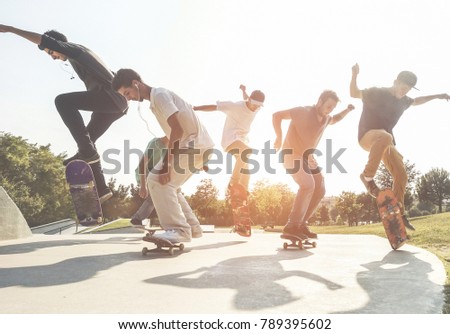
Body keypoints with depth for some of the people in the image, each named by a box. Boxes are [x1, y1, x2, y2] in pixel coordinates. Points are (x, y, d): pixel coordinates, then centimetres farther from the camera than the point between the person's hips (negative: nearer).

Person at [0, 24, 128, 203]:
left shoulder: (74, 48, 4)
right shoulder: (79, 56, 31)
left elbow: (43, 40, -10)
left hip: (110, 97, -10)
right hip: (117, 103, 10)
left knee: (63, 101, -21)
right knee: (87, 143, 9)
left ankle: (87, 150, -27)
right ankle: (101, 190, 8)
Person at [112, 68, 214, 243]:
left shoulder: (159, 95, -12)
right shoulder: (155, 100, 18)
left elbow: (177, 130, -21)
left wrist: (166, 166, -20)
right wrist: (165, 164, 15)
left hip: (197, 144, -10)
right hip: (191, 144, 10)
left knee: (158, 180, -16)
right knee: (164, 182, 13)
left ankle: (179, 230, -18)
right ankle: (187, 227, 17)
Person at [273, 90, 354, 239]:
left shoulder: (325, 118, 5)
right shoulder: (303, 111, -19)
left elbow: (335, 119, 30)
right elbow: (277, 116, -19)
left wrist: (347, 110, 11)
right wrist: (279, 138, -15)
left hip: (308, 157, 9)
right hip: (292, 155, -9)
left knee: (319, 189, 2)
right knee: (308, 185, -27)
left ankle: (301, 224, 10)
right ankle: (292, 226, -23)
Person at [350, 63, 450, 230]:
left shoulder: (402, 100, 13)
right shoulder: (378, 93, -9)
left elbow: (415, 101, 35)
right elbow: (354, 93, -14)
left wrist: (436, 96, 32)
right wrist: (354, 75, -30)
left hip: (386, 140, 7)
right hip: (367, 136, -7)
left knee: (401, 176, -3)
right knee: (385, 137, -44)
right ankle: (367, 176, -33)